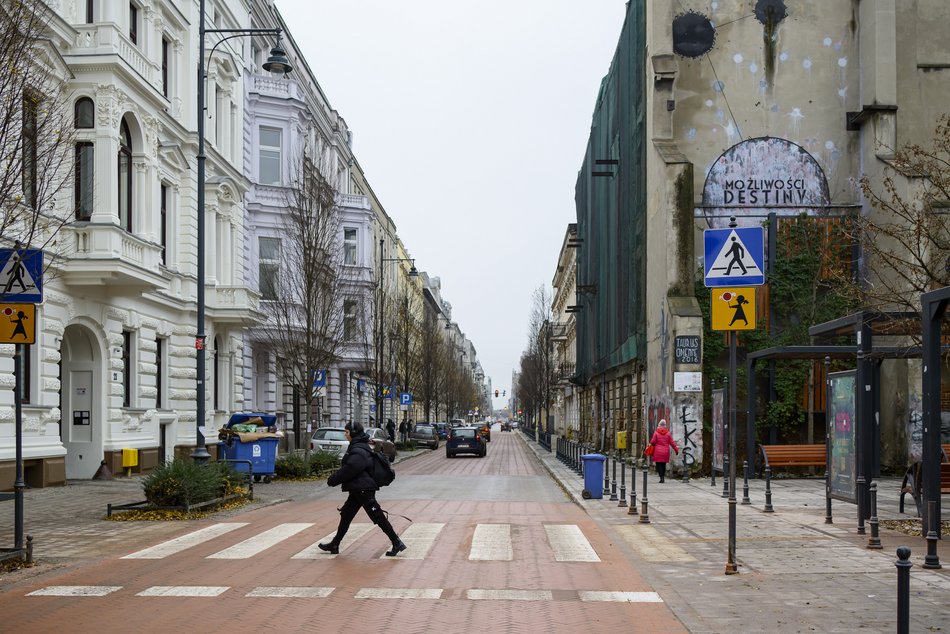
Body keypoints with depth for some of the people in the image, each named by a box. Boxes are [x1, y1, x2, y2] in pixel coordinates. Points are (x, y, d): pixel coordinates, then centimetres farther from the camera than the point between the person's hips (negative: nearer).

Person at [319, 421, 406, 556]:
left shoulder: (359, 452, -19)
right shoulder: (356, 447, 15)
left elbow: (348, 470, -23)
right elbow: (346, 468, 20)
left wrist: (332, 480, -13)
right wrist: (334, 478, 10)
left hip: (363, 490, -11)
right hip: (358, 490, 11)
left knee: (378, 517, -7)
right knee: (346, 515, 15)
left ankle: (397, 543, -4)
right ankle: (334, 545, 23)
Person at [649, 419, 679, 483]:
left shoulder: (656, 433, -5)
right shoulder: (668, 433, 2)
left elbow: (653, 442, -6)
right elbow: (672, 443, 3)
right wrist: (676, 450, 10)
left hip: (658, 452, -3)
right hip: (665, 452, 3)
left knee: (659, 465, 0)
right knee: (664, 465, 13)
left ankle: (661, 477, -12)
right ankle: (663, 477, 14)